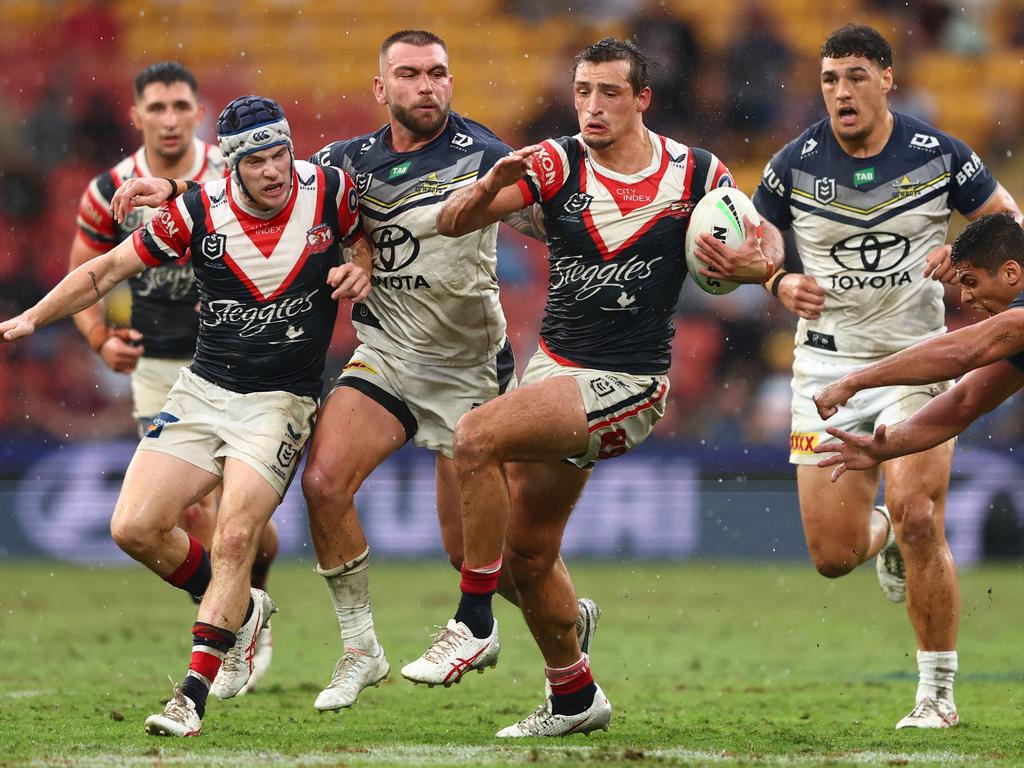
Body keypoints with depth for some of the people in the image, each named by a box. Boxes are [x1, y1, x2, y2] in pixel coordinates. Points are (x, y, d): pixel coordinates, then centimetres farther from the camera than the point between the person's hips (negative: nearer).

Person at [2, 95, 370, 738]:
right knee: (136, 526, -7)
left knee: (233, 540, -18)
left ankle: (193, 696, -12)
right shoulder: (200, 210, -9)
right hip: (202, 392, 3)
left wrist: (361, 269, -8)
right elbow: (111, 267, 0)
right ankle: (241, 612, 18)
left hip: (282, 401, -3)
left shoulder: (329, 191, -9)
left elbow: (369, 230, 14)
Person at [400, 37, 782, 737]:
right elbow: (453, 222, -10)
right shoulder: (557, 162, -4)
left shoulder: (696, 174, -7)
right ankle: (575, 698, 29)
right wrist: (489, 187, -33)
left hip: (628, 382, -5)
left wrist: (756, 263, -18)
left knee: (478, 436, -26)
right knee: (529, 550, 10)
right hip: (556, 366, 5)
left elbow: (766, 240, 6)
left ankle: (474, 625, -18)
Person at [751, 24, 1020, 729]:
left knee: (916, 518, -19)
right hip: (828, 364, 2)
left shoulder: (939, 155, -5)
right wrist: (782, 282, -11)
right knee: (833, 556, -3)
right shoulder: (795, 165, -2)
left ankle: (939, 694, -5)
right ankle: (885, 535, 38)